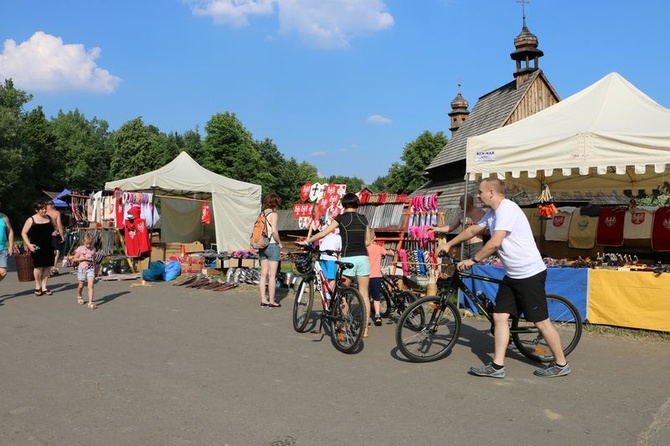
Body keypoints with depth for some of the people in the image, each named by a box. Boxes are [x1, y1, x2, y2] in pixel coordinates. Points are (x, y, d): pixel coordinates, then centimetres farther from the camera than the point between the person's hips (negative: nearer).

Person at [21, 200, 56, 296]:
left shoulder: (49, 218, 10)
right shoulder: (31, 220, -2)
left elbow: (54, 229, 24)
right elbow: (24, 233, 0)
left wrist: (54, 232, -1)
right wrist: (28, 244, -11)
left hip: (48, 247, 4)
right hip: (37, 247, -4)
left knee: (47, 266, 3)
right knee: (38, 266, -4)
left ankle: (44, 286, 14)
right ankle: (37, 286, 15)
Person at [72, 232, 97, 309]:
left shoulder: (93, 249, 5)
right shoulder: (80, 249, -5)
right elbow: (74, 259, -4)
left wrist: (95, 269, 15)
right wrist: (83, 258, -17)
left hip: (91, 269, 1)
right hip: (82, 269, -1)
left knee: (91, 286, -12)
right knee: (81, 285, 14)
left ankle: (90, 302, -16)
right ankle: (79, 297, 44)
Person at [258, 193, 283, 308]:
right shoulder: (273, 214, -10)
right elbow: (274, 231, -21)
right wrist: (279, 243, -7)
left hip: (262, 246, 7)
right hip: (272, 246, -7)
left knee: (263, 274, 10)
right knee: (272, 275, -2)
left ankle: (263, 299, 15)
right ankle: (271, 301, 2)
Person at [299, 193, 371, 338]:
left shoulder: (341, 218, -1)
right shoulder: (363, 219, 10)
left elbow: (323, 233, -1)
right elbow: (367, 240, 13)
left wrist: (306, 241, 9)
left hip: (348, 258, -3)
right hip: (363, 257, 4)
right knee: (364, 294, 6)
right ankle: (365, 329, 9)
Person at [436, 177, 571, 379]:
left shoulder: (507, 209, -19)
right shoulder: (493, 213, 12)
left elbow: (494, 243, -26)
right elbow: (473, 230, 26)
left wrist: (472, 260, -17)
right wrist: (449, 244, 27)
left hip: (530, 274, -10)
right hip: (512, 275, 10)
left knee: (541, 321, 1)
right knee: (500, 317, 5)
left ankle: (561, 364, 18)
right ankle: (497, 366, 9)